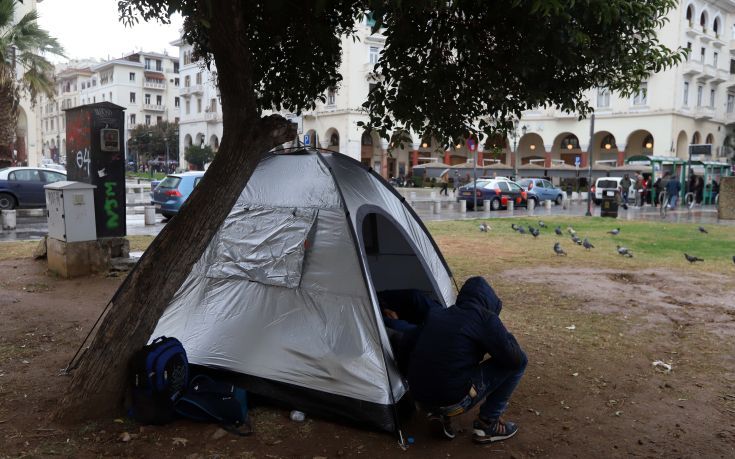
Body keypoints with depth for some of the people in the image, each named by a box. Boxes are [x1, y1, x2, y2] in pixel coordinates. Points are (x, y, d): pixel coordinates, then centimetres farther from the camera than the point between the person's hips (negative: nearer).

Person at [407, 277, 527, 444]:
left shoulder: (435, 315, 13)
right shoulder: (485, 318, -5)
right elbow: (514, 359, -2)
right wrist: (506, 336, 17)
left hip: (420, 397, 7)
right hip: (452, 401, -6)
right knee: (518, 362, 6)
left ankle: (437, 414, 16)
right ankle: (487, 424, 13)